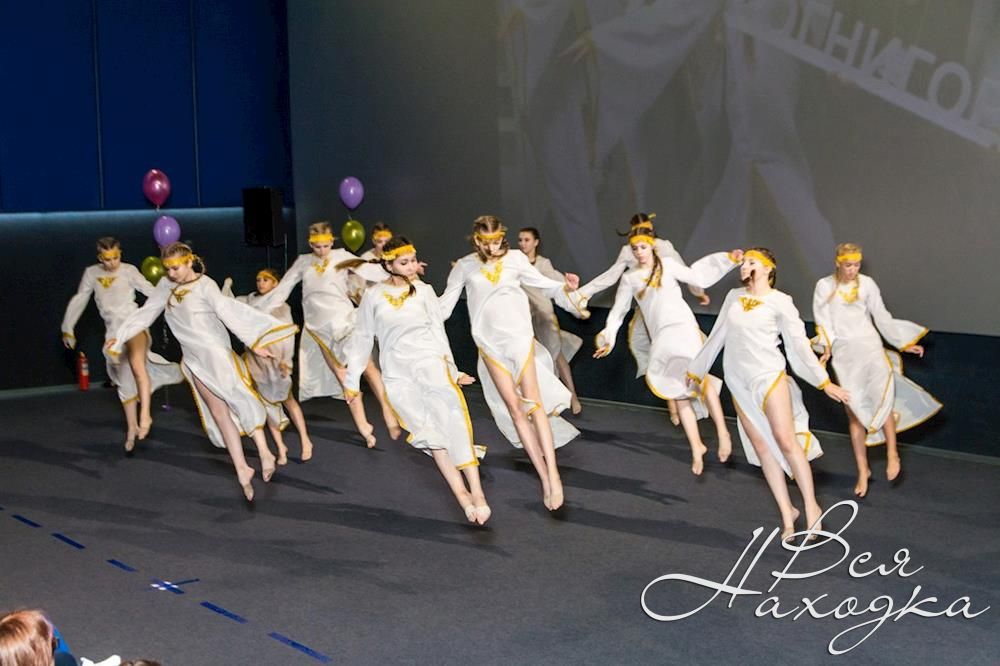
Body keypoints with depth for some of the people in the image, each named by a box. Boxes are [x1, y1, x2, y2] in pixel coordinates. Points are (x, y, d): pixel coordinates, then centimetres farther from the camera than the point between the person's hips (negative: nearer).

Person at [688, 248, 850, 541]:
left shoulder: (780, 301, -2)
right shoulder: (733, 297, 11)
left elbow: (799, 345, -2)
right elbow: (716, 337, 19)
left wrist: (824, 382, -4)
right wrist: (696, 371, 24)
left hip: (769, 376, -4)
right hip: (740, 384, 4)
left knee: (786, 441, -12)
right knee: (763, 448, 2)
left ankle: (812, 508, -1)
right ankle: (787, 512, 7)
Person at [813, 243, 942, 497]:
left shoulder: (867, 284, 6)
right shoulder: (824, 287, 3)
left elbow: (882, 317, 12)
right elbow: (823, 321, -1)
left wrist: (904, 343, 12)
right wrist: (826, 347, -15)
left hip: (868, 343, 0)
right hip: (843, 350, 0)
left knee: (881, 396, -23)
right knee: (854, 412, -1)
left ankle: (892, 454, -12)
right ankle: (863, 471, 4)